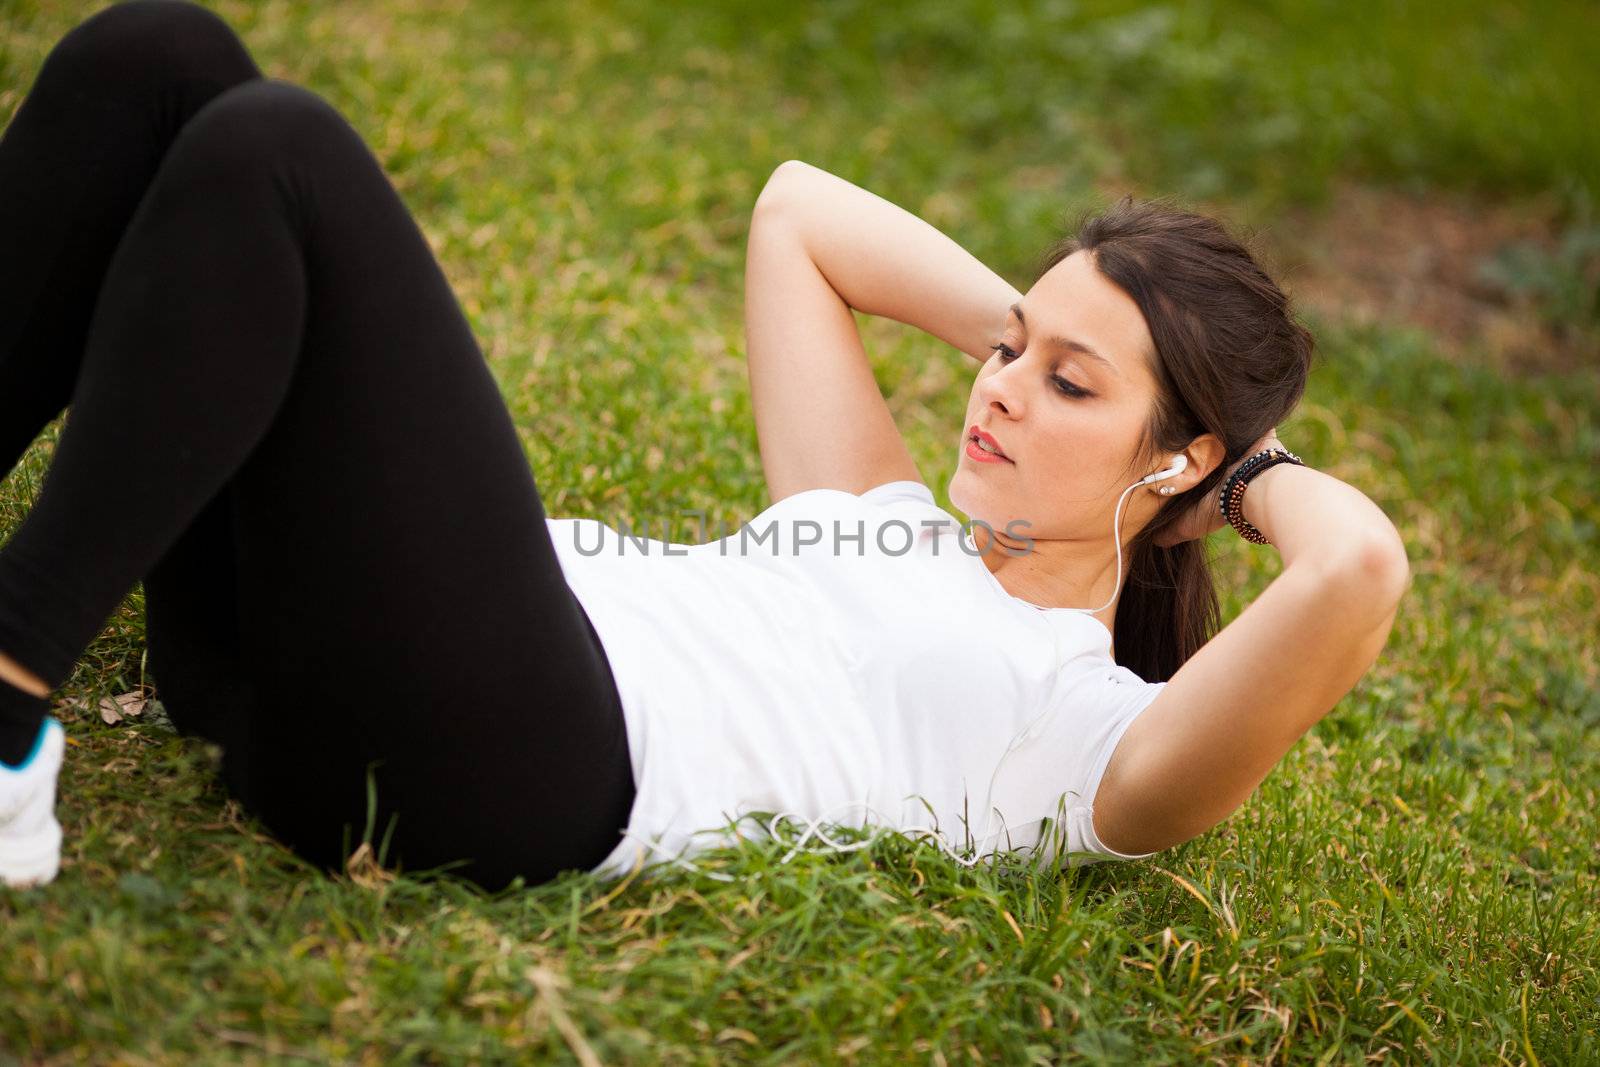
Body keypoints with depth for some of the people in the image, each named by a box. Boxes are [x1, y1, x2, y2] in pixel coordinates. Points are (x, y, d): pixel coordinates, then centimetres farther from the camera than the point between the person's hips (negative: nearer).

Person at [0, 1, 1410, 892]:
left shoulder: (1107, 731, 5)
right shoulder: (893, 528, 29)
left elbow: (1361, 568, -15)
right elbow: (797, 211, 39)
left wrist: (1256, 467, 6)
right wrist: (1023, 326, 32)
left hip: (497, 753, -8)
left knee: (271, 153, -23)